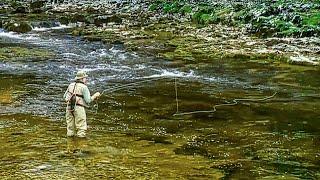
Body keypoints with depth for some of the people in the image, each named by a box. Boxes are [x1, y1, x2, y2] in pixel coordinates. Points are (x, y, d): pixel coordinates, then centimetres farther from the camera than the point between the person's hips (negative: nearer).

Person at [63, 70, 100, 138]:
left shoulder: (71, 85, 13)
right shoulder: (84, 87, -6)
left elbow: (65, 97, 16)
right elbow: (88, 100, -10)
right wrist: (95, 95, 4)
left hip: (69, 107, 7)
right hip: (79, 108, -7)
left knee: (70, 128, 13)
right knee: (81, 130, 0)